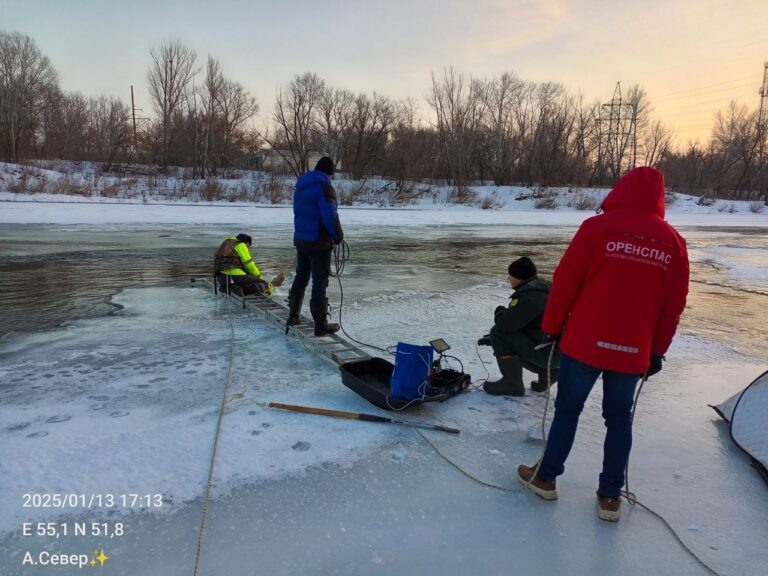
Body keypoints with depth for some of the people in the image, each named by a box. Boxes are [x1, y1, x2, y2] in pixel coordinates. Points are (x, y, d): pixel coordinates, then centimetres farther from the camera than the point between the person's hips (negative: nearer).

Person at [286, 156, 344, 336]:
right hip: (319, 242, -8)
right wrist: (339, 237, -8)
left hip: (300, 239, 8)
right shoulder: (324, 187, -17)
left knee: (301, 276, 20)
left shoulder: (301, 186, 10)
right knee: (320, 282, -2)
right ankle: (321, 325, 3)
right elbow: (330, 216, -23)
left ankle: (293, 315, 31)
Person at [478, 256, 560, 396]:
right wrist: (492, 338, 16)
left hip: (547, 352, -10)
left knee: (499, 333, -11)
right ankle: (547, 372, 15)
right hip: (558, 350, 10)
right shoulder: (538, 289, 13)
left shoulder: (529, 295, -20)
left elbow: (505, 324, -23)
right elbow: (515, 324, 19)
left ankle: (512, 384, 0)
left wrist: (499, 312, 0)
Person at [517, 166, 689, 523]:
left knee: (567, 409, 12)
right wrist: (657, 351, 14)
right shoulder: (673, 242, 2)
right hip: (634, 352, 3)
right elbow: (674, 305, 6)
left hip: (585, 343, -2)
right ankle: (610, 496, 22)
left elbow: (565, 282, -8)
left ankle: (546, 477, 25)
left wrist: (552, 327, 4)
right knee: (619, 419, 16)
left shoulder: (598, 227, -9)